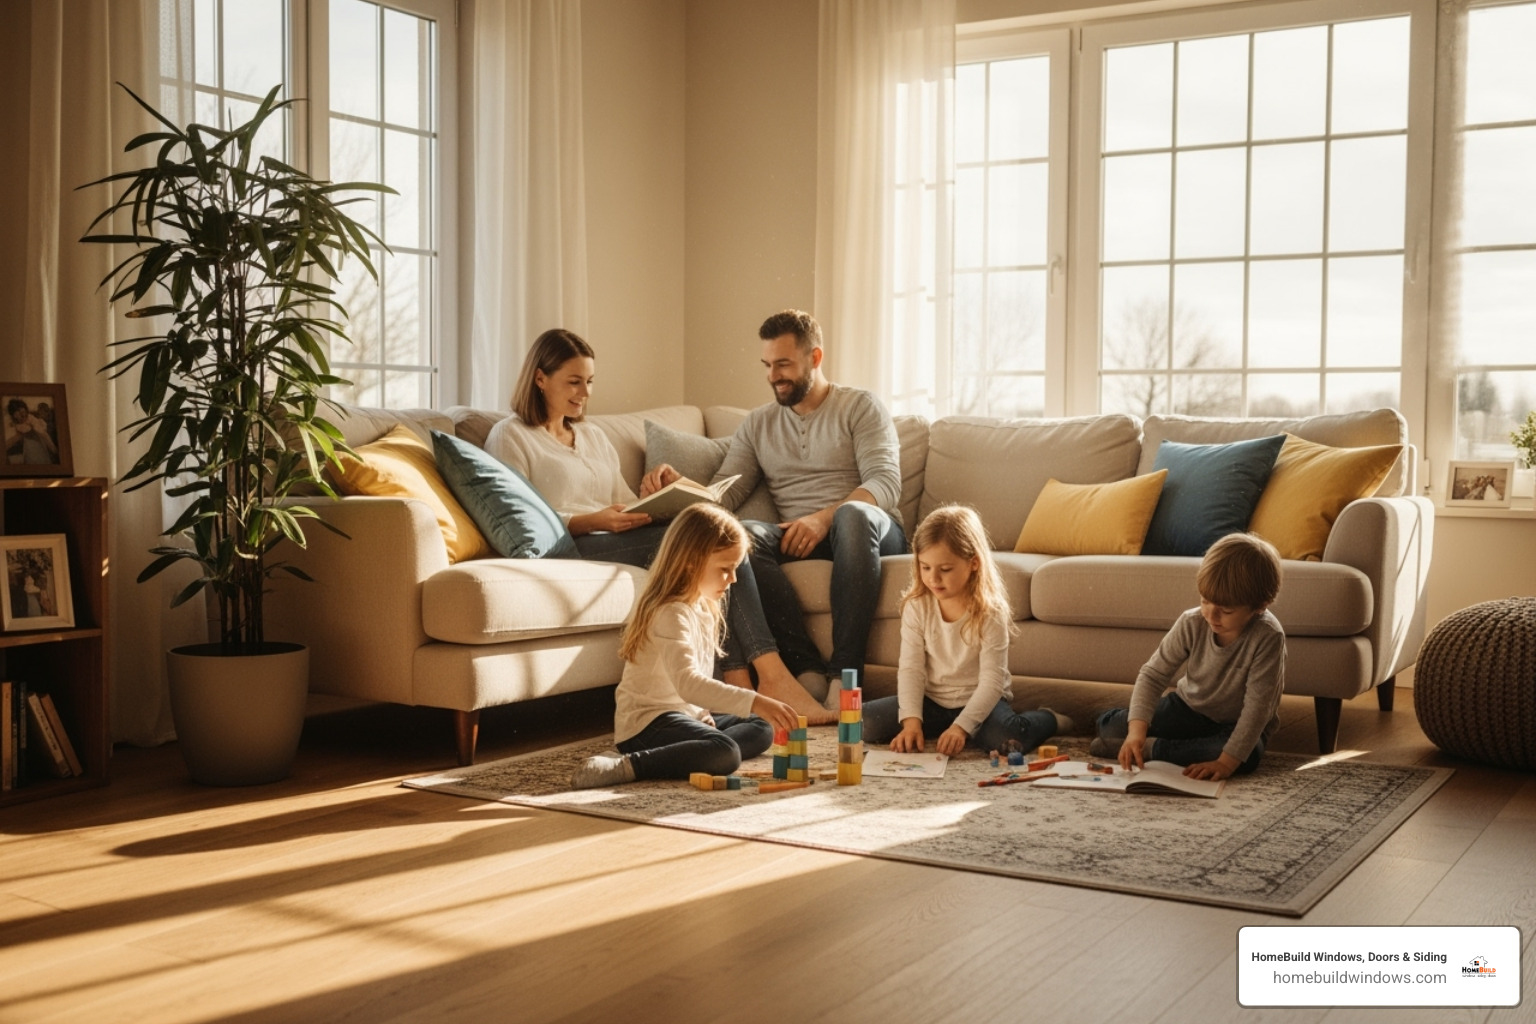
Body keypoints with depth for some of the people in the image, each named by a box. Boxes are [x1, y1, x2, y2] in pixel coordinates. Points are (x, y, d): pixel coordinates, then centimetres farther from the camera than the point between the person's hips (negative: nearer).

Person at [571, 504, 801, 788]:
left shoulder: (703, 608, 11)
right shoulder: (672, 614, -22)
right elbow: (687, 682, -36)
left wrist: (702, 714, 2)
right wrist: (755, 702, -42)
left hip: (686, 713, 10)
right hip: (647, 722, -10)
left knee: (761, 729, 11)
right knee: (725, 753, -31)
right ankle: (626, 767, -29)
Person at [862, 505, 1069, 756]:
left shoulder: (990, 612, -17)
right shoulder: (917, 606, -7)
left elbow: (992, 681, -20)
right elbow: (910, 668, -11)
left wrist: (962, 726, -32)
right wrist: (911, 720, -24)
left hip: (980, 700, -3)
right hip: (932, 700, 3)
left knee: (1008, 737, -35)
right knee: (865, 722, -17)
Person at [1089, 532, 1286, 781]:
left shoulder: (1268, 638, -30)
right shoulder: (1192, 623, -20)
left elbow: (1257, 705, -30)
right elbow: (1153, 674, -20)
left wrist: (1226, 762, -38)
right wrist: (1137, 728, -35)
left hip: (1236, 724, -2)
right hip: (1188, 706, 2)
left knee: (1247, 756, -38)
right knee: (1112, 729, -14)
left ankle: (1152, 749, -25)